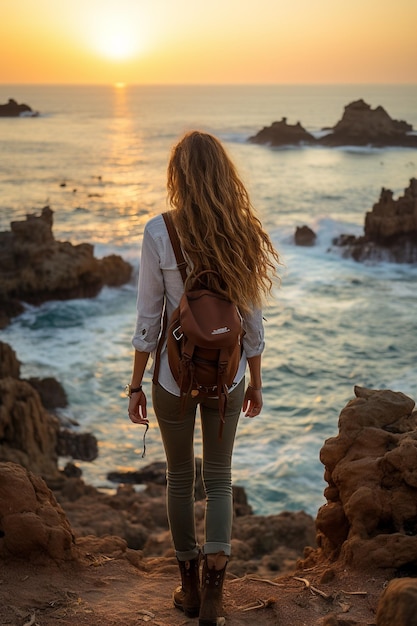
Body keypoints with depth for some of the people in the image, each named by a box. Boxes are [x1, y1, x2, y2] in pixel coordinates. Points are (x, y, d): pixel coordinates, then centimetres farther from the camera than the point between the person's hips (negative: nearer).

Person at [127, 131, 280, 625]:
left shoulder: (159, 233, -15)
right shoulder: (244, 234, -7)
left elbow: (147, 319, -12)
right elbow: (252, 318, -1)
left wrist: (136, 385, -1)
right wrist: (255, 382, 11)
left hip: (175, 376, -1)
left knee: (180, 477, 18)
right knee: (219, 478, 17)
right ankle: (213, 582, 1)